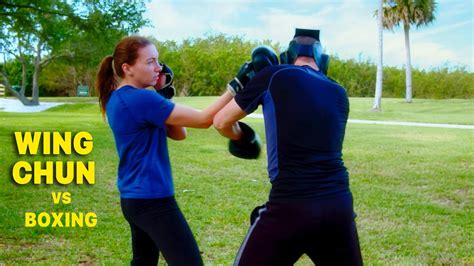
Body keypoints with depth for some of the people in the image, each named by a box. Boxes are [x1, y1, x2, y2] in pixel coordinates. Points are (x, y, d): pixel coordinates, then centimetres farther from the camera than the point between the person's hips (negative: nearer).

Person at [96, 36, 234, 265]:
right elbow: (203, 119, -19)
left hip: (132, 199, 10)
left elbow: (177, 133, 11)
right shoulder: (141, 99, -19)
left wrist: (165, 91, 2)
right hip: (152, 201, -10)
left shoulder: (117, 98, 10)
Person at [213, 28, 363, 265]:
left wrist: (241, 136, 31)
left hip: (291, 207, -4)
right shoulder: (339, 94, 13)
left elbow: (221, 122, 12)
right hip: (339, 204, 4)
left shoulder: (274, 77, 3)